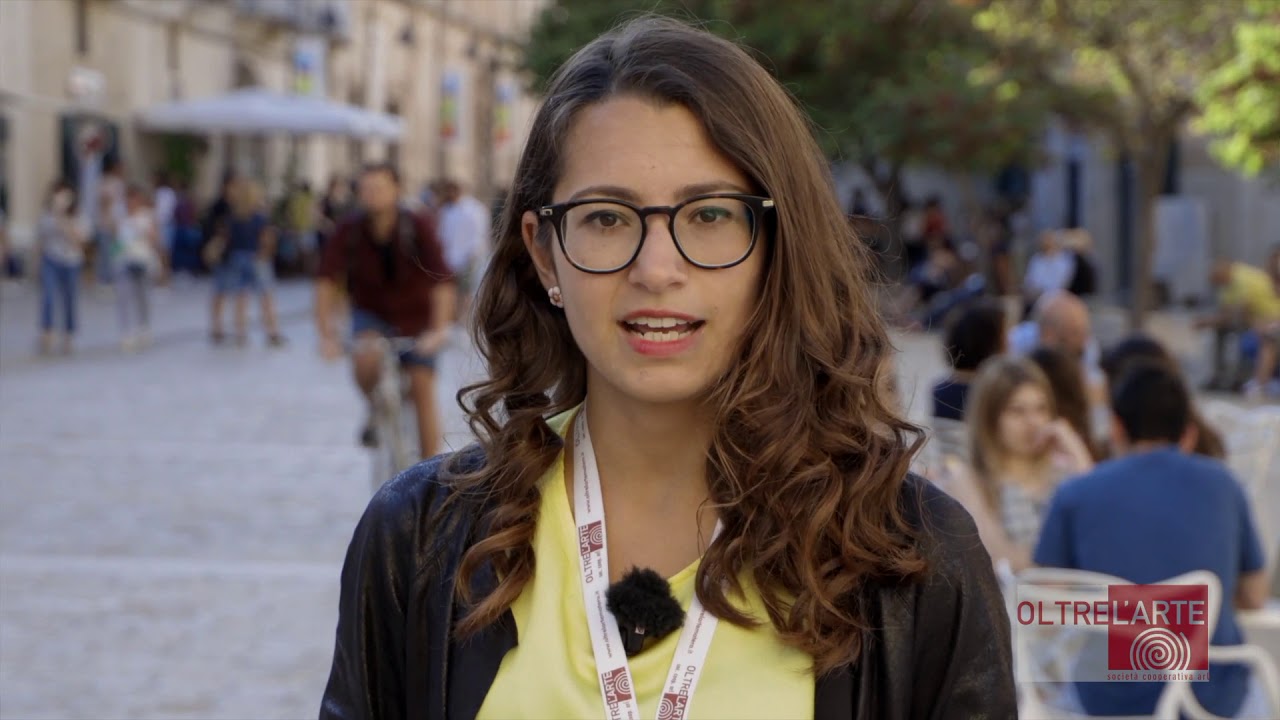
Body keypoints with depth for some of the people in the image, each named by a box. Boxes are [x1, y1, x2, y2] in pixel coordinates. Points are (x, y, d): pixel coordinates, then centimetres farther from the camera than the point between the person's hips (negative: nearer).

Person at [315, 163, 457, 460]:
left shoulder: (418, 229, -23)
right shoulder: (349, 231, -18)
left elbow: (442, 281, -29)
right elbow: (327, 281, -22)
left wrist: (439, 330, -41)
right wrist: (326, 333, -32)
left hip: (415, 318, 0)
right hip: (371, 315, 1)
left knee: (423, 390, -7)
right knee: (366, 359, -30)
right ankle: (375, 412, 1)